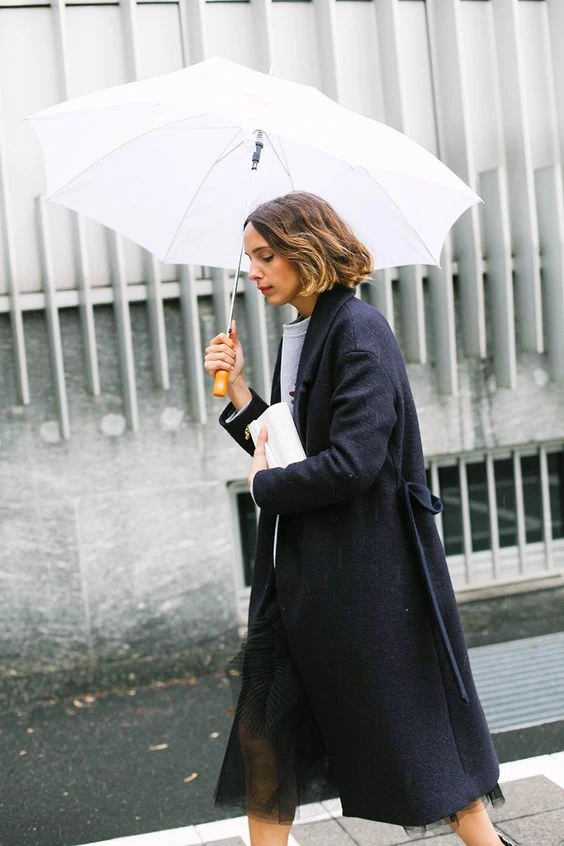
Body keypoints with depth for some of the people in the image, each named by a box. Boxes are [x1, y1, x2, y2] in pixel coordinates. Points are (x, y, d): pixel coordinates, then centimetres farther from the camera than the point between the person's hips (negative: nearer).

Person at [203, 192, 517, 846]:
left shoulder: (359, 331, -14)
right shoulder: (296, 336, 12)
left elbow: (352, 462, -24)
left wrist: (264, 484, -10)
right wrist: (237, 388, 3)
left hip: (364, 574, -8)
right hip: (296, 570, 8)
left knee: (409, 725, 7)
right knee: (264, 731, 11)